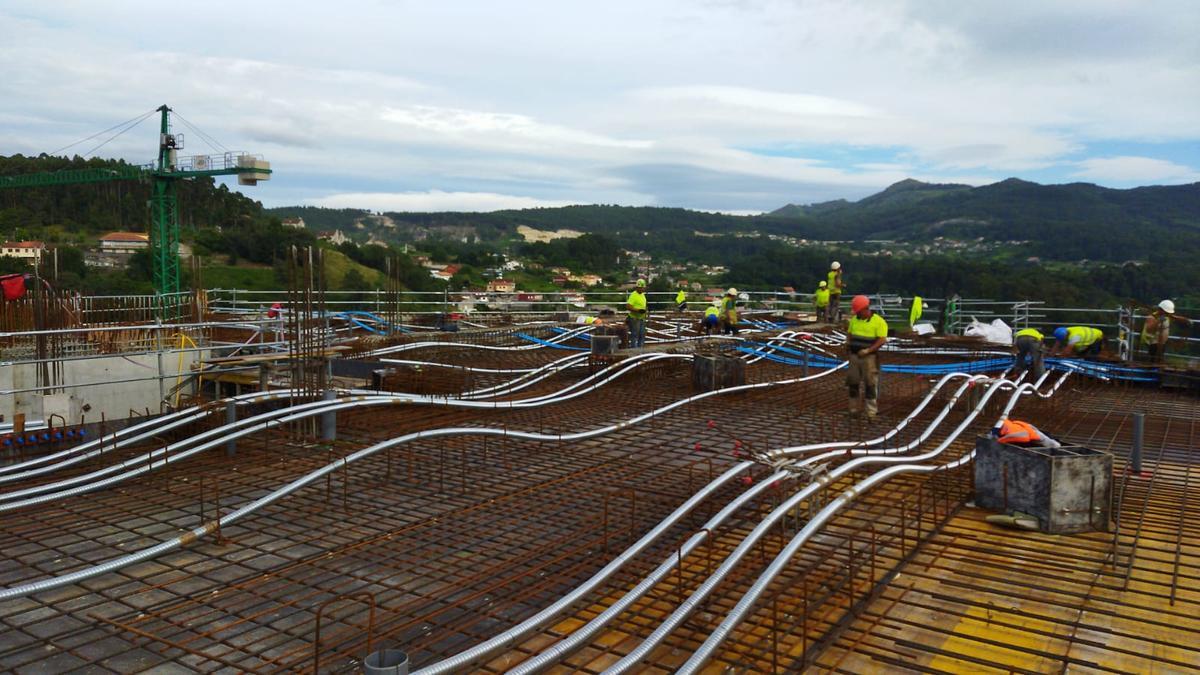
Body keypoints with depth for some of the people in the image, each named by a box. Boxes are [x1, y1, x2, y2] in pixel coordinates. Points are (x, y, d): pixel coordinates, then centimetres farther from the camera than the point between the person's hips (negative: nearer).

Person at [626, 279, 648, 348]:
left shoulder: (643, 295, 14)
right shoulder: (633, 295, -14)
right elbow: (628, 306, -22)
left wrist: (645, 311, 10)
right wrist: (637, 310, -27)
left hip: (641, 319, 9)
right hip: (635, 319, -9)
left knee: (642, 335, 11)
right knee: (634, 335, -4)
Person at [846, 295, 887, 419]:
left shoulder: (878, 321, -10)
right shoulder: (854, 319, 7)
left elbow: (882, 340, -15)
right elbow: (849, 334, 19)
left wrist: (868, 350, -22)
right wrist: (847, 343, -1)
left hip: (869, 357, -5)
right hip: (854, 356, 5)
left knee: (870, 384, -2)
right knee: (852, 382, 8)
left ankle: (872, 412, 3)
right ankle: (853, 409, 19)